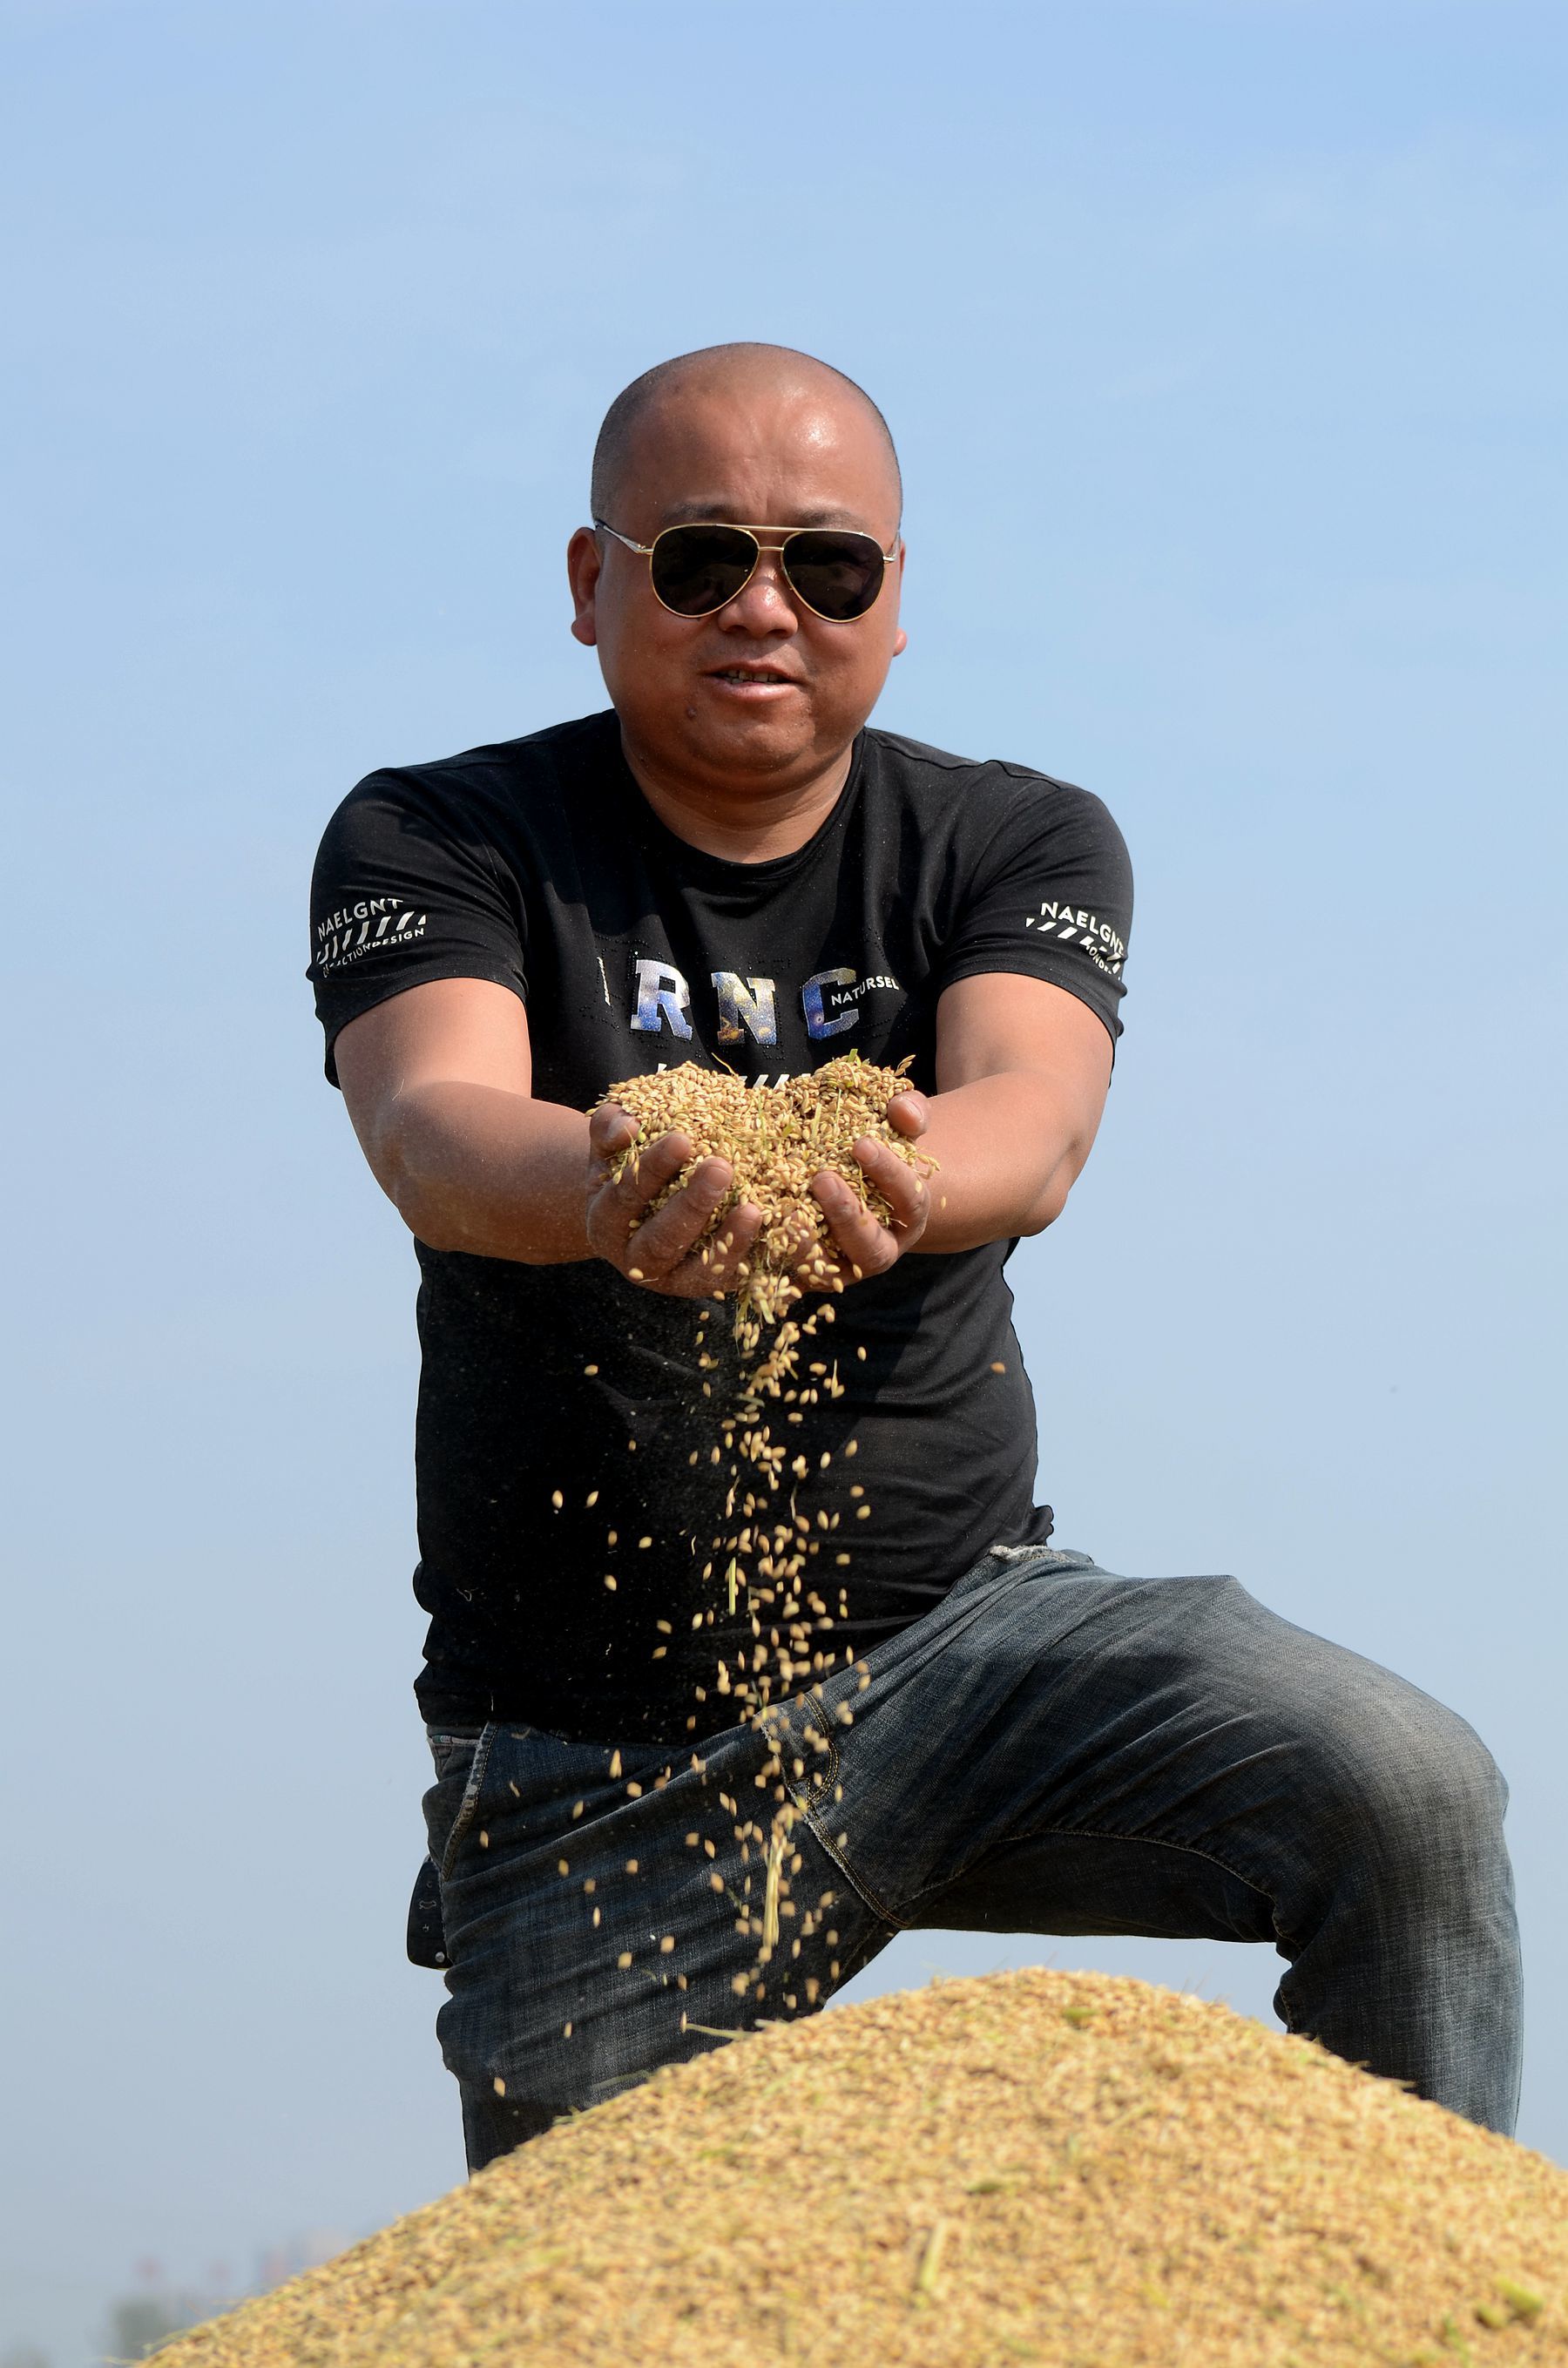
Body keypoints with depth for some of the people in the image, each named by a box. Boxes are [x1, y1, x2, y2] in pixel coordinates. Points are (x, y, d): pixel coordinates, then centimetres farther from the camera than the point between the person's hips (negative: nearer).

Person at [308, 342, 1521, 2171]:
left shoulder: (1021, 847, 2)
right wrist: (613, 1191, -48)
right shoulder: (433, 846, -2)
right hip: (595, 1772, -1)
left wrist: (898, 1180, -45)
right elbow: (431, 1129, -23)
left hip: (963, 1637, 1)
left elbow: (1034, 1119, -19)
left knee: (1404, 1801, -22)